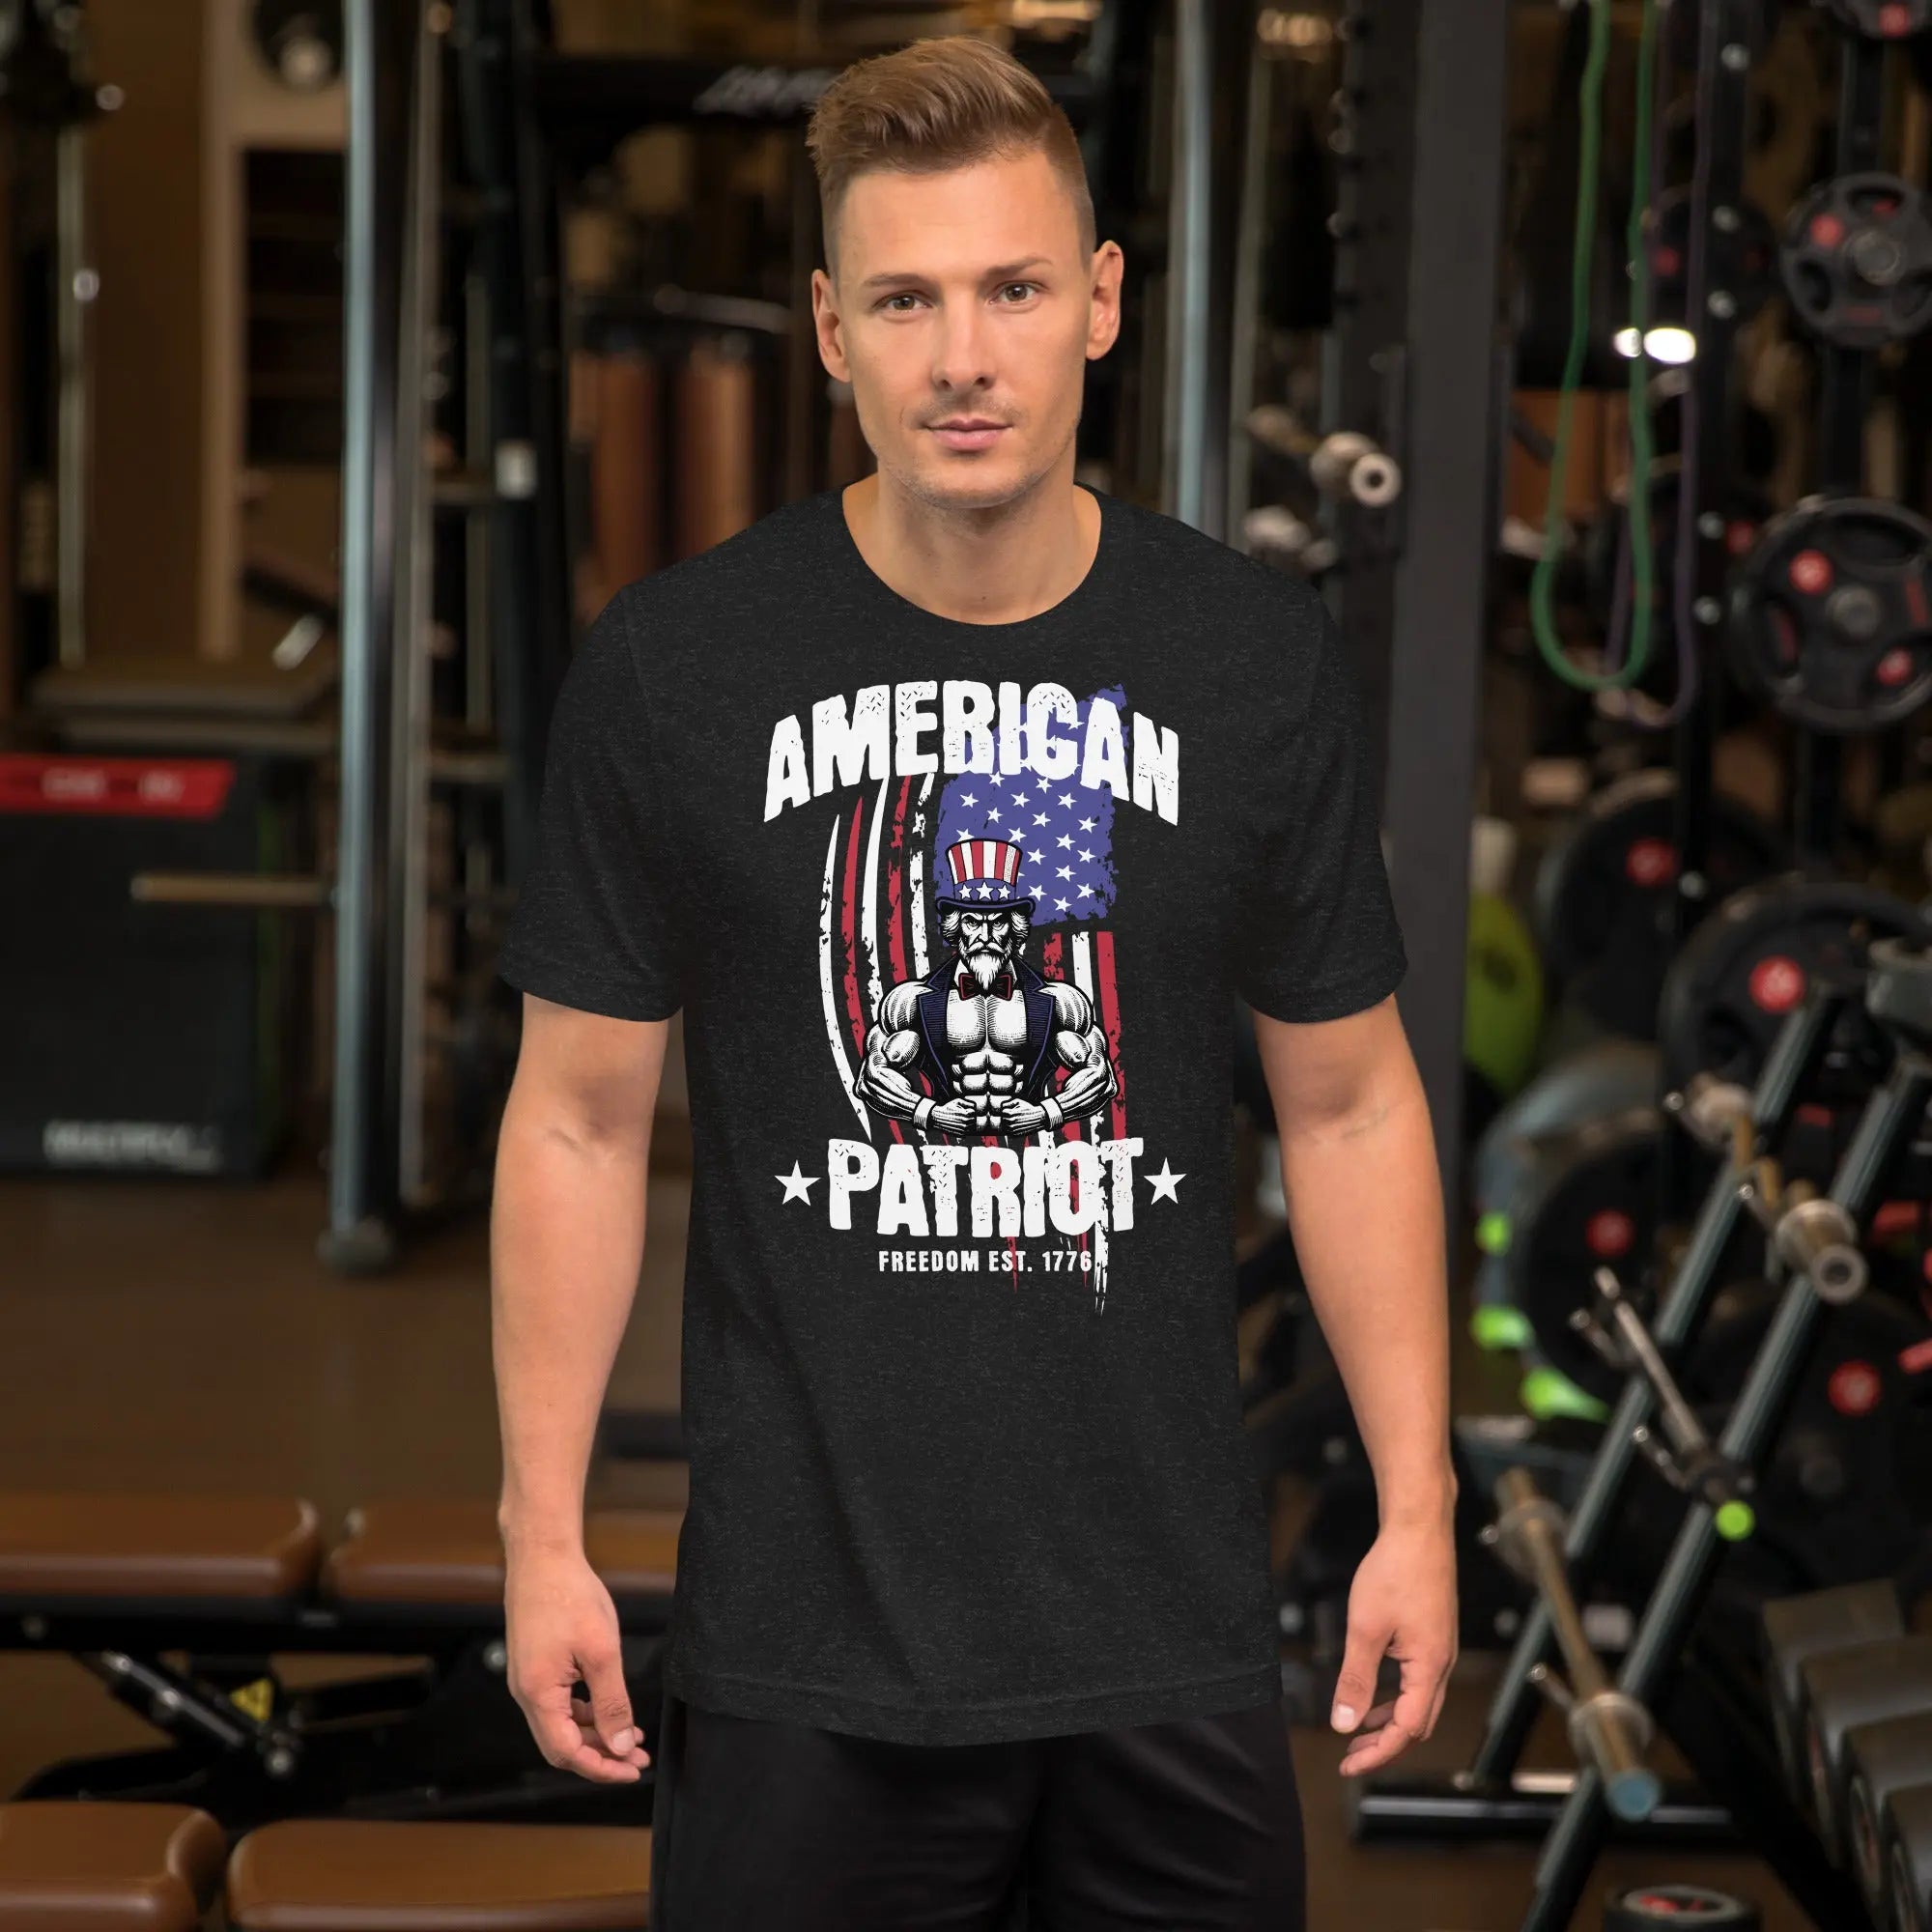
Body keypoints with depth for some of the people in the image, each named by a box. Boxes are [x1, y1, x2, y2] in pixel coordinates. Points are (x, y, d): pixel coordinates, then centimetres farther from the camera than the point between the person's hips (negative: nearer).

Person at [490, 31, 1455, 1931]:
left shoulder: (1259, 662, 0)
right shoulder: (670, 668, -5)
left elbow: (1349, 1106, 7)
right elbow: (580, 1119, 1)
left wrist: (1417, 1511, 3)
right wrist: (542, 1534, -2)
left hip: (1173, 1631, 2)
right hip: (801, 1634, -1)